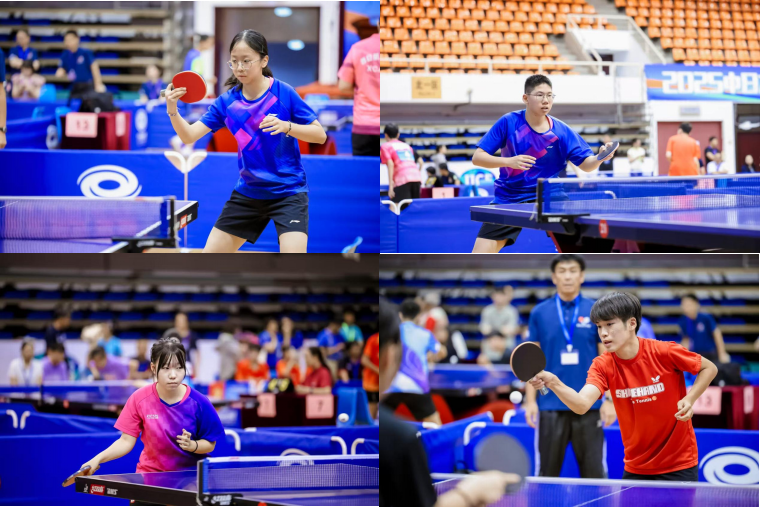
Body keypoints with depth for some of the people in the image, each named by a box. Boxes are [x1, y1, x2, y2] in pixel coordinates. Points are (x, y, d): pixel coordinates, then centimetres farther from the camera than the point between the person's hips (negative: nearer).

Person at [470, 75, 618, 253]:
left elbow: (585, 164, -5)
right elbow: (477, 157, -12)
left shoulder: (561, 131, -8)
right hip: (508, 199, -1)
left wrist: (600, 157, -29)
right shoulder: (508, 123, -11)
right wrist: (509, 161, -28)